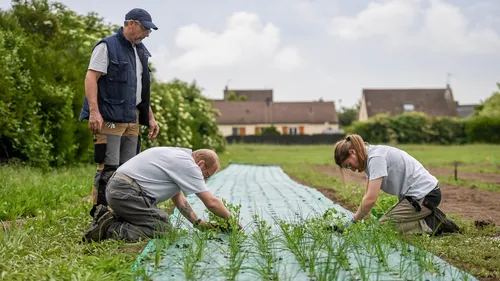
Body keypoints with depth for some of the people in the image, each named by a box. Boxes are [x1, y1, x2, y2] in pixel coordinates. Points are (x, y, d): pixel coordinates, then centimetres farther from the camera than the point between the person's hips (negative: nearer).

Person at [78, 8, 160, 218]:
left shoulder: (140, 51, 20)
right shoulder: (107, 46, -4)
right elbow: (91, 78, -12)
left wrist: (150, 117, 20)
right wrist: (94, 111, -23)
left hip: (132, 120, 8)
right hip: (109, 119, -8)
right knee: (109, 167, -11)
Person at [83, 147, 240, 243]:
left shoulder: (178, 157, 20)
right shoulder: (187, 164, -10)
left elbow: (179, 200, 26)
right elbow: (211, 202, -9)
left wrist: (198, 223, 20)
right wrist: (231, 219, 7)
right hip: (127, 192, -10)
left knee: (162, 220, 13)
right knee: (163, 229, -11)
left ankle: (108, 219, 11)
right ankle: (109, 230, -14)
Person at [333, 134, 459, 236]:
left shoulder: (376, 157, -20)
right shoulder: (370, 157, 10)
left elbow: (370, 199, -24)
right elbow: (368, 195, 11)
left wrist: (354, 221, -13)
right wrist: (360, 218, 0)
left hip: (424, 195, -10)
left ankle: (432, 225, -8)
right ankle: (433, 220, 11)